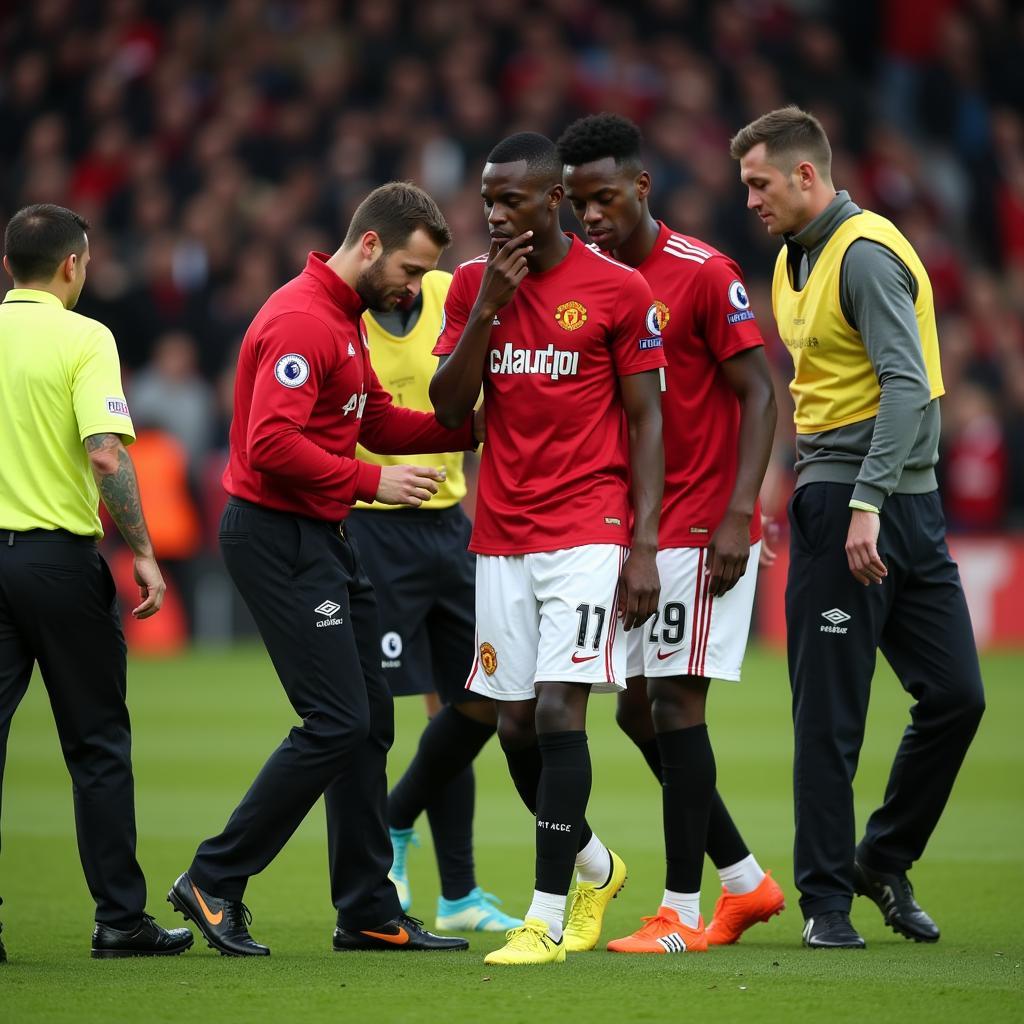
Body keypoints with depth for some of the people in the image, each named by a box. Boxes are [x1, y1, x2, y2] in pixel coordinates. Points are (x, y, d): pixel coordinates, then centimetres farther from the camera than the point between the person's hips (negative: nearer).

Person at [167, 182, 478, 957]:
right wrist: (371, 481, -20)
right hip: (278, 536, -11)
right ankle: (215, 883, -2)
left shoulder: (345, 319, 16)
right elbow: (272, 443, -26)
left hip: (323, 537, 11)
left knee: (369, 721, 11)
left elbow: (381, 423, 19)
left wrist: (476, 425, 7)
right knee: (336, 724, -11)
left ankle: (370, 913, 17)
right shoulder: (302, 320, -17)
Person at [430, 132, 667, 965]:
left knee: (560, 711, -13)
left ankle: (547, 917, -10)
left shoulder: (617, 290, -4)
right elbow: (449, 409, 2)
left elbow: (647, 420, -1)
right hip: (502, 539, 5)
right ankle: (595, 867, 30)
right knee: (515, 722, 5)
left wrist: (645, 544, -8)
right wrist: (488, 307, -9)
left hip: (589, 535, -4)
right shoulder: (472, 284, 8)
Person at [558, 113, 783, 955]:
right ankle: (746, 882, 20)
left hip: (702, 528, -8)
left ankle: (682, 913, -3)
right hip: (634, 529, 8)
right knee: (637, 710, 8)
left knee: (676, 700, -8)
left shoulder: (704, 274, -11)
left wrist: (738, 516, -18)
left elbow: (759, 394, -12)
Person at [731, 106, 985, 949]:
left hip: (905, 501, -4)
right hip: (835, 504, 4)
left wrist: (869, 503, -26)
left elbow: (908, 385, -19)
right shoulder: (793, 261, 12)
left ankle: (884, 860, 18)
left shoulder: (865, 253, -9)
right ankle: (826, 900, 4)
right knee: (830, 714, -3)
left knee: (955, 696, -2)